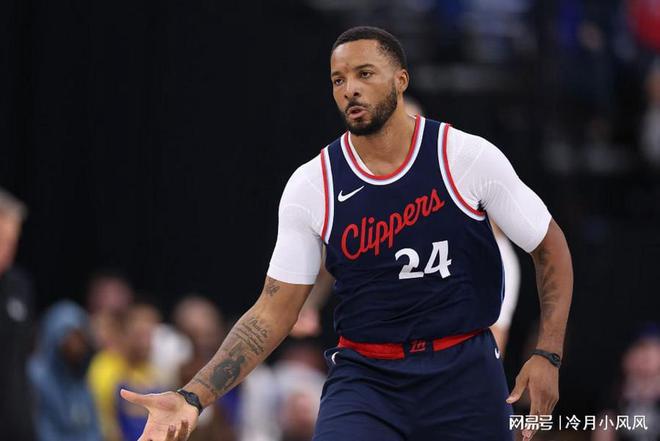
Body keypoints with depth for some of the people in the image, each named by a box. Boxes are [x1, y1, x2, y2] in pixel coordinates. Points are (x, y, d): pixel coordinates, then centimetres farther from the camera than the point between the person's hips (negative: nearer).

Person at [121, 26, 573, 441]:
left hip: (464, 373, 0)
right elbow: (273, 312, 0)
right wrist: (193, 397, -11)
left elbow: (551, 247, 5)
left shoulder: (466, 156, -6)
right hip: (365, 378, 0)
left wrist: (547, 355, -7)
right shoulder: (312, 186, -3)